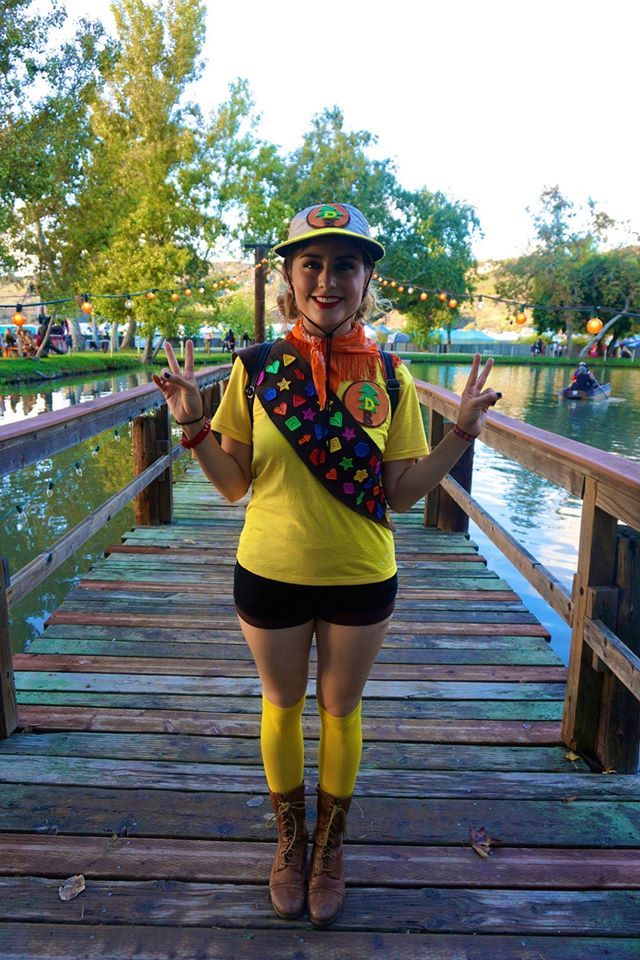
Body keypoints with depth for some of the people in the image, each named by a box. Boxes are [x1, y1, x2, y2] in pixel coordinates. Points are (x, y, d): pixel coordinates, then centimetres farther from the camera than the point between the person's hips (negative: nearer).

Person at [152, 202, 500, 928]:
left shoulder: (388, 377, -7)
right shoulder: (255, 369, -8)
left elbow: (400, 493, -6)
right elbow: (234, 484, -4)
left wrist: (463, 431, -13)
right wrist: (194, 426, -18)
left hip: (361, 578, 0)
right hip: (271, 574, 0)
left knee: (341, 710, 18)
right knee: (282, 706, 19)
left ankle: (329, 845, 45)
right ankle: (289, 841, 47)